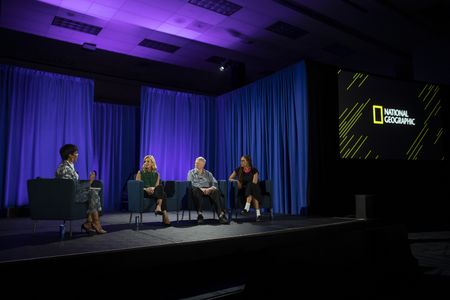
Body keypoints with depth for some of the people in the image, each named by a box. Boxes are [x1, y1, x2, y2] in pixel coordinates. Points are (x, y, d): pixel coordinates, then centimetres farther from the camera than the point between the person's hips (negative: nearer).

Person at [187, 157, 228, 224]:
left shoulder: (208, 173, 20)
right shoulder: (191, 172, 15)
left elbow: (215, 183, 7)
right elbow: (190, 184, -2)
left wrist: (210, 188, -16)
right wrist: (200, 188, -19)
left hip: (208, 190, 2)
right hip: (198, 189, -1)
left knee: (216, 191, -32)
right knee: (196, 190, -38)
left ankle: (221, 215, -45)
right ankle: (200, 215, -38)